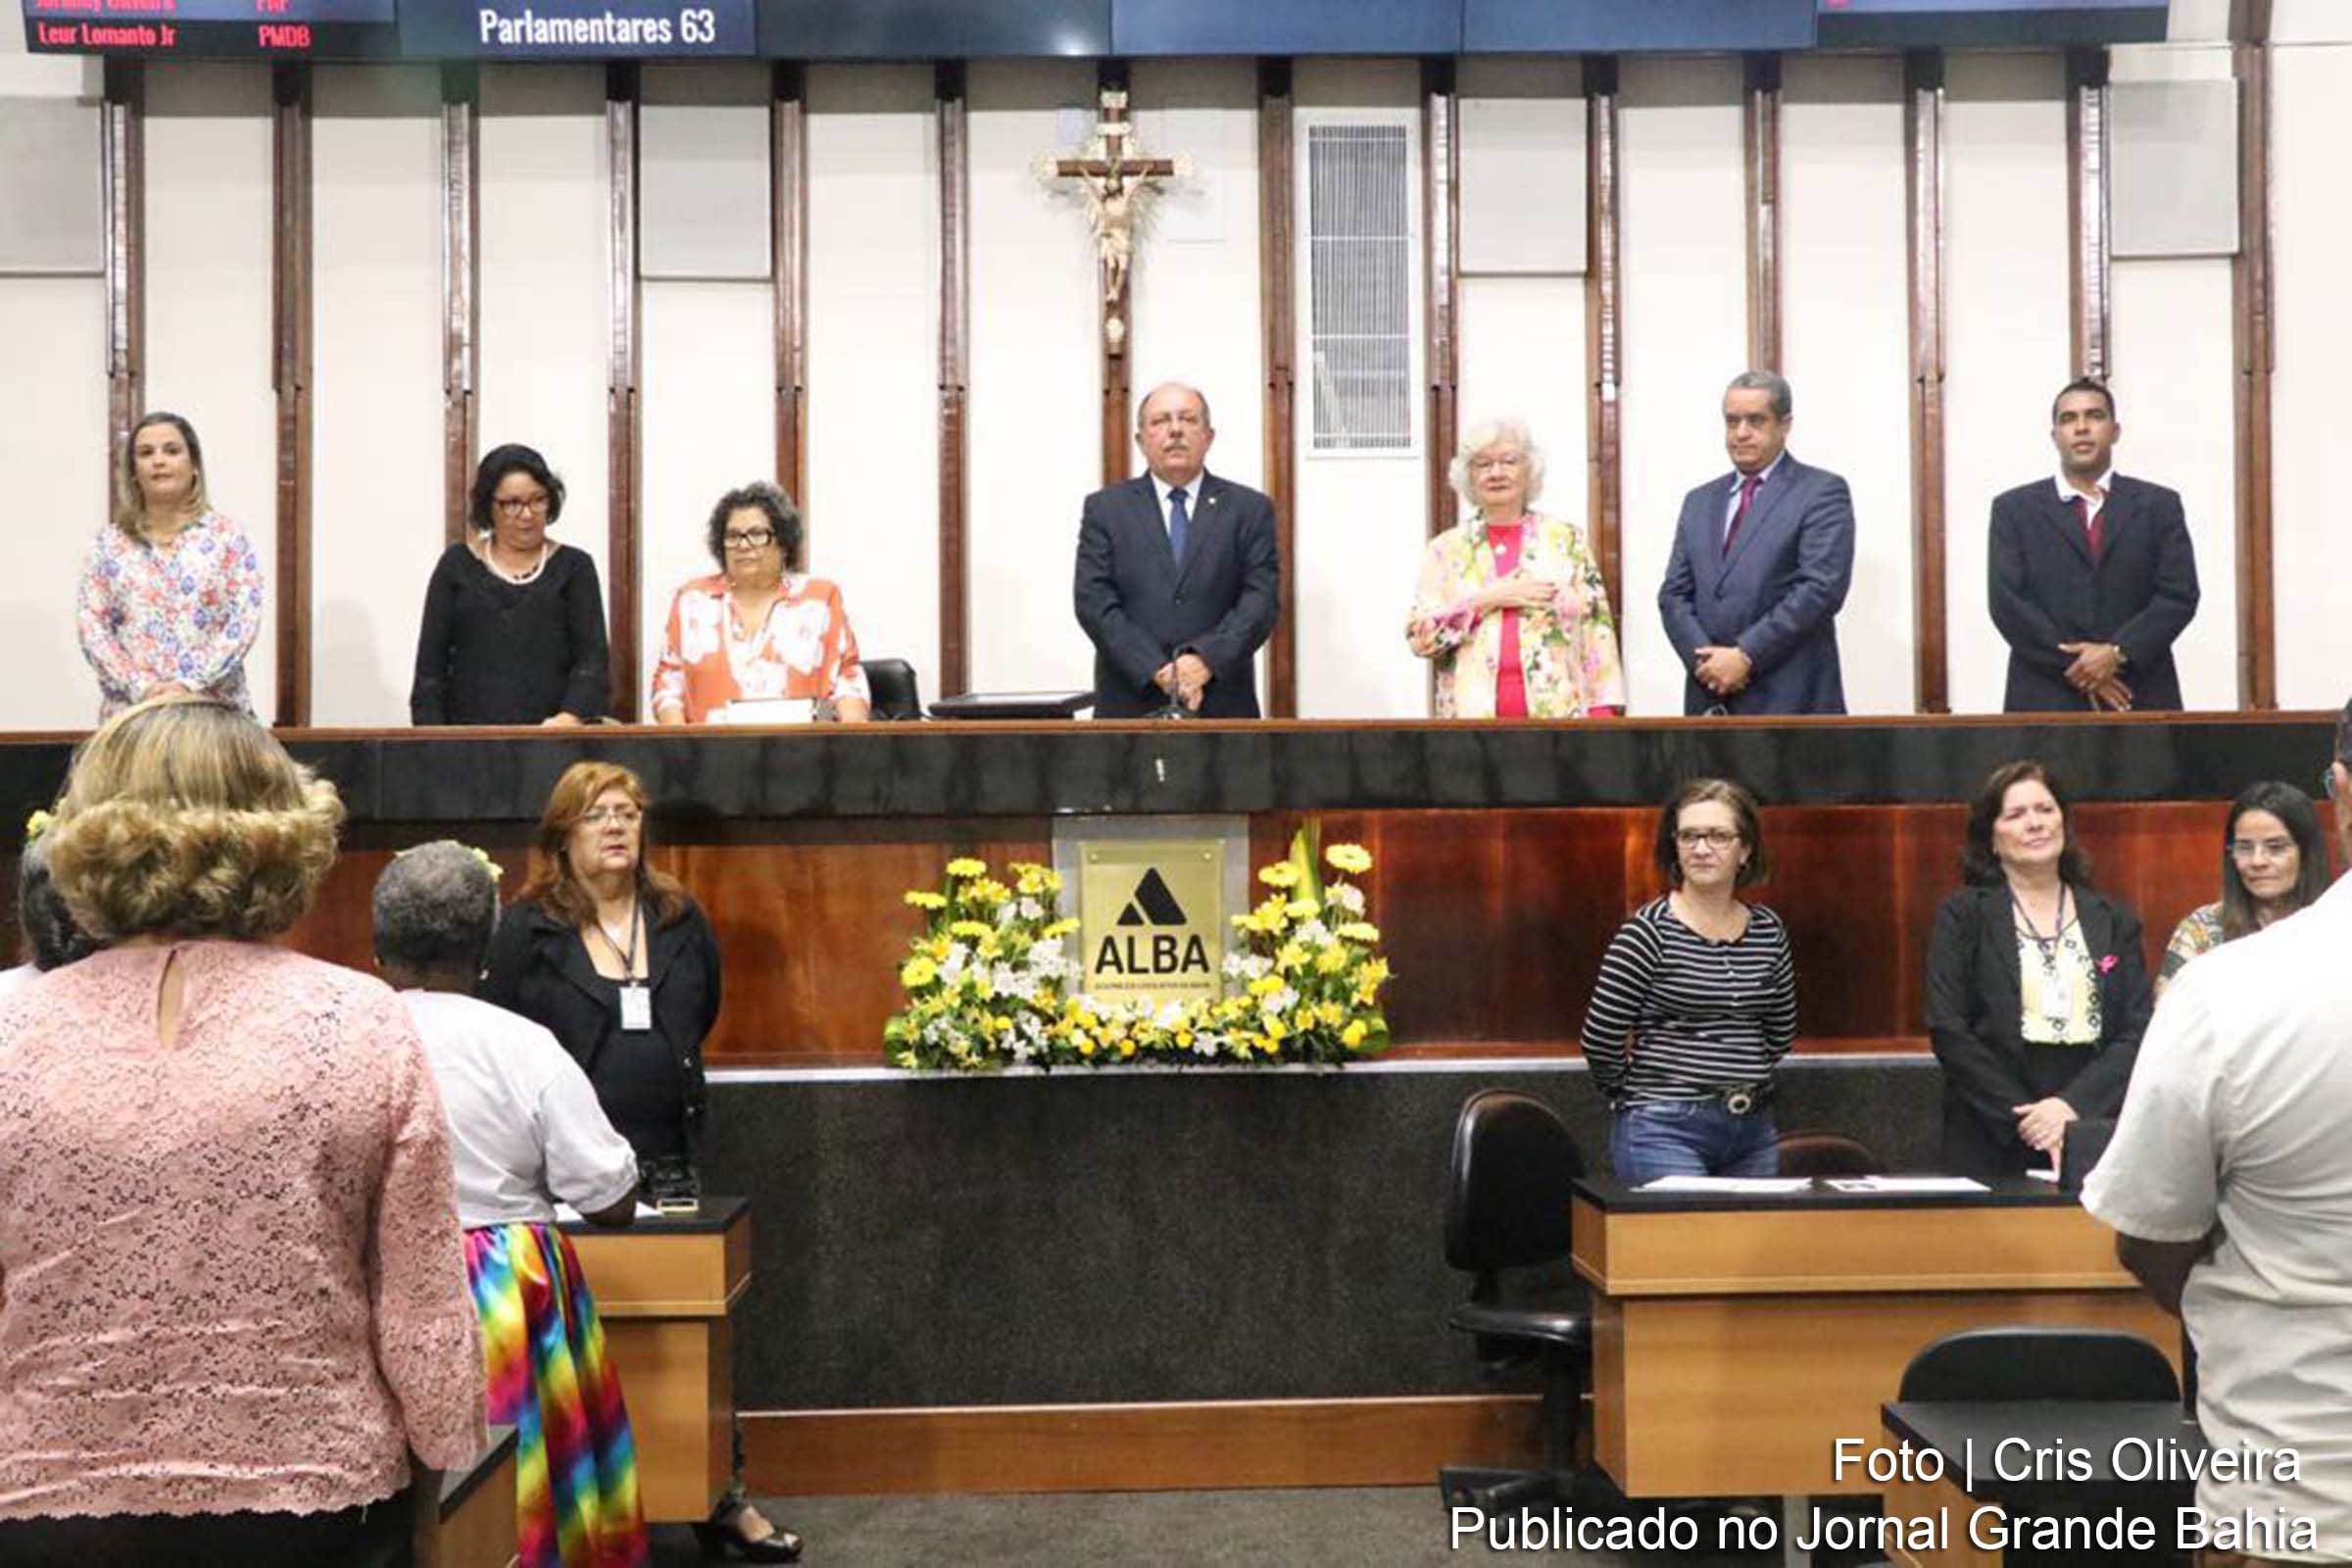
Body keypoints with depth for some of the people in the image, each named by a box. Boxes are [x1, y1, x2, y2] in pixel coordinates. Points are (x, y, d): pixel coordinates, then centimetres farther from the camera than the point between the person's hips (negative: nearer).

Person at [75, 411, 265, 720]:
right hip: (131, 711, 1)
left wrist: (191, 685, -15)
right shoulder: (110, 543, 10)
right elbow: (91, 624, 3)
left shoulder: (227, 536, 5)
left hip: (216, 709, -1)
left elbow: (244, 620, -4)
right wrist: (140, 687, -11)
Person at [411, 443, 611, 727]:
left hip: (553, 736, -1)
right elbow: (430, 665, 9)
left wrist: (571, 716, -19)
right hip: (470, 735, 1)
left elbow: (593, 657, -2)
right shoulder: (457, 565, 11)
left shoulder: (573, 567, 8)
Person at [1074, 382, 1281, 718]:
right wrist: (1157, 670, -14)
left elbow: (1261, 600, -1)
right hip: (1130, 707, 0)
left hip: (1223, 708, 0)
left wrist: (1206, 659, -17)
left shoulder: (1250, 509, 8)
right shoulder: (1105, 509, 8)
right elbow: (1094, 602, -2)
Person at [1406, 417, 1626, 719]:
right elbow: (1419, 637, 1)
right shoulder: (1446, 548, 9)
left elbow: (1596, 627, 4)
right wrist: (1485, 600, -8)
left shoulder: (1567, 539, 8)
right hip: (1472, 715, 0)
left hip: (1558, 713, 0)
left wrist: (1603, 711, -4)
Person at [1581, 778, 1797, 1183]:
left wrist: (1743, 1081, 13)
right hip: (1666, 1132, -6)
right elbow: (1600, 1039, -8)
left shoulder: (1768, 932, 7)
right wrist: (1641, 1094, 5)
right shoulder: (1649, 932, -9)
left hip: (1753, 1130, 6)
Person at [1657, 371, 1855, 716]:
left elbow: (1821, 587, -10)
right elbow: (1674, 593, 13)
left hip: (1791, 699, -5)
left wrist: (1746, 655, -14)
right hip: (1711, 696, 5)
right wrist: (1704, 657, -6)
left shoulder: (1822, 492, 1)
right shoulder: (1699, 502, 19)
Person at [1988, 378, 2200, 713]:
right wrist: (2073, 666, -10)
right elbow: (2006, 601, -2)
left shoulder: (2159, 505, 11)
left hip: (2140, 701, 1)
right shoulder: (2014, 508, 8)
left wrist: (2118, 653, -12)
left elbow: (2179, 594, 3)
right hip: (2047, 702, -1)